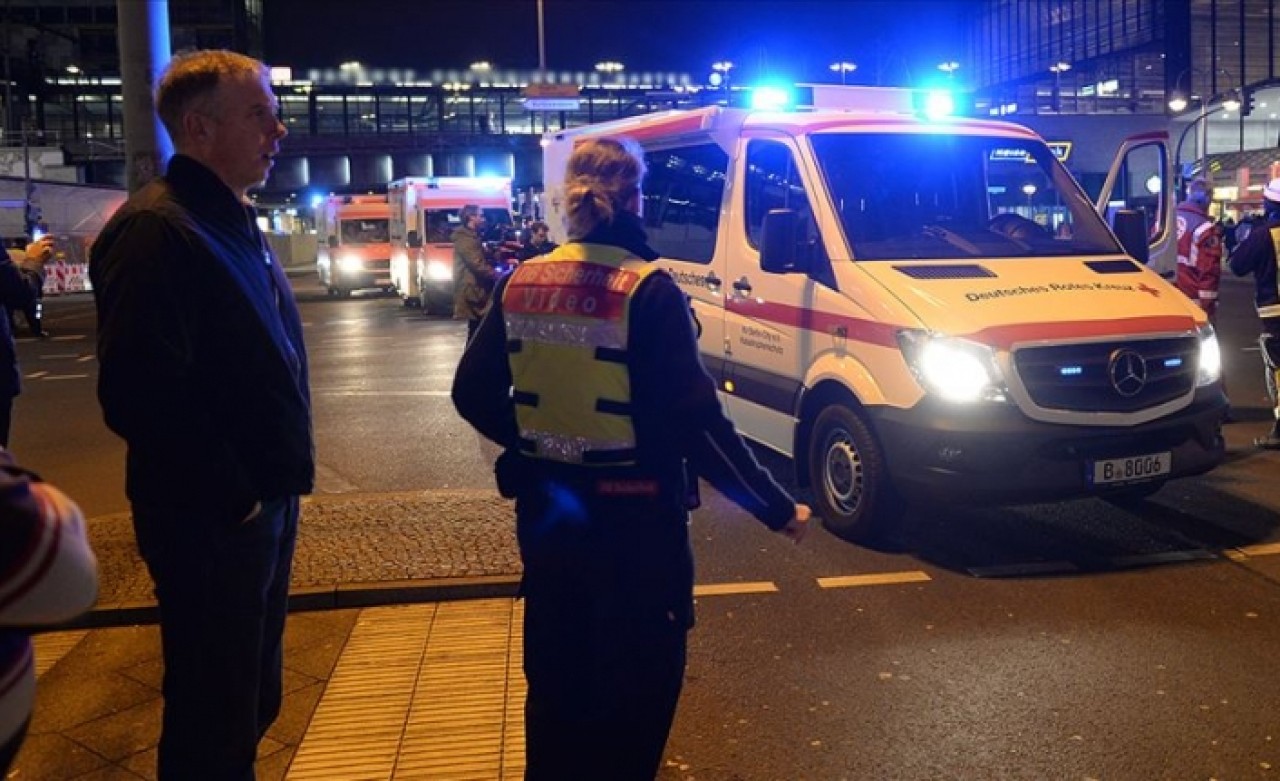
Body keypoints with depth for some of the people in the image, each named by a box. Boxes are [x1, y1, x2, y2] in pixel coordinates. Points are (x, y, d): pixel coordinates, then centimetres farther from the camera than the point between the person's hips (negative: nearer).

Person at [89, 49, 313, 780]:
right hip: (211, 519, -9)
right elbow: (140, 394, -28)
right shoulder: (158, 230, -18)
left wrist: (278, 480, 13)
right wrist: (232, 496, -19)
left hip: (265, 503, 9)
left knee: (252, 701, 21)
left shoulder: (236, 223, 13)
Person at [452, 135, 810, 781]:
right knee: (637, 683, 13)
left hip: (546, 508, 6)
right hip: (632, 514, -5)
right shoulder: (647, 291, -16)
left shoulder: (520, 283, 0)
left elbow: (473, 395, 5)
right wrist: (777, 508, -11)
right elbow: (694, 421, -19)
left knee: (555, 678, 24)